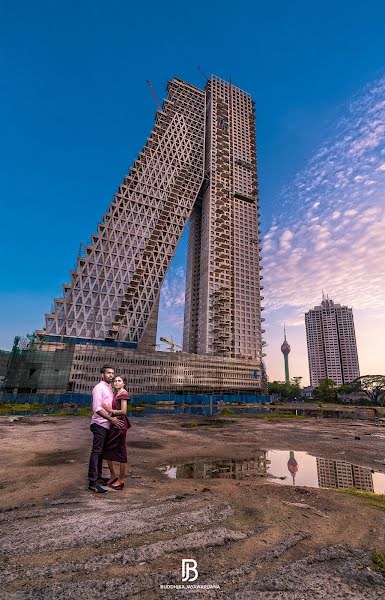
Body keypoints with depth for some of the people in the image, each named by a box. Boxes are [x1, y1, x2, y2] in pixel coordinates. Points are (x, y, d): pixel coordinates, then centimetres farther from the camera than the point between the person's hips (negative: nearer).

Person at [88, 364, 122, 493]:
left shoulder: (109, 389, 14)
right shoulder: (99, 388, -13)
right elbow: (97, 409, -21)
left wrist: (113, 419, 8)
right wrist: (111, 419, -20)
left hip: (107, 425, 9)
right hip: (99, 424, -9)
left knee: (101, 451, 16)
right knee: (96, 451, -6)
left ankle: (98, 476, 27)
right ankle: (92, 482, -1)